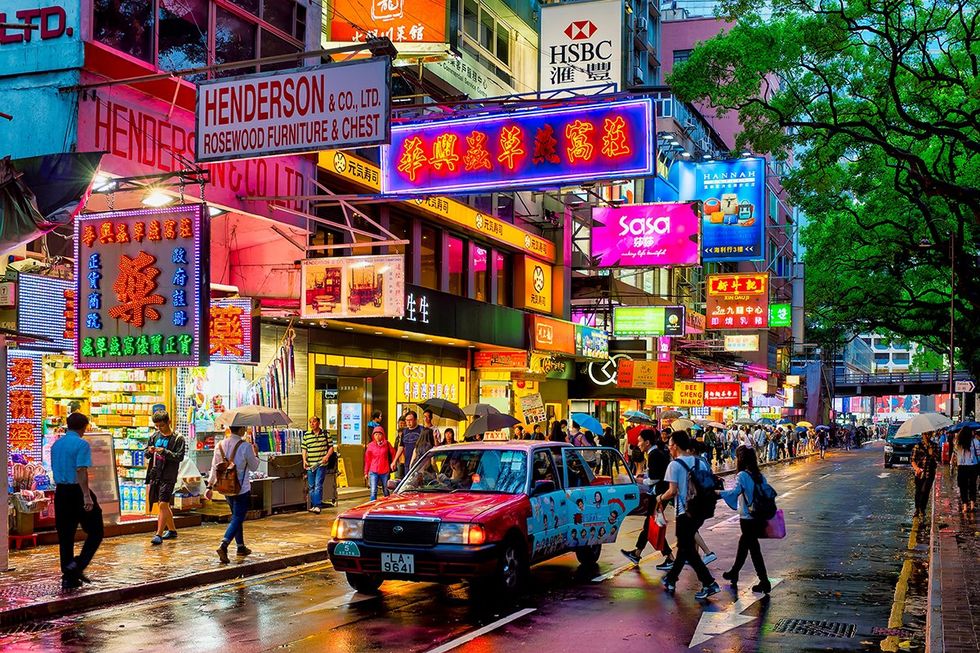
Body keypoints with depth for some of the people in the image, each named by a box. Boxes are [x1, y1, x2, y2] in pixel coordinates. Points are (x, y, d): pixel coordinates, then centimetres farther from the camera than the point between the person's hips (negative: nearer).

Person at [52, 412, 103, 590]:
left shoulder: (56, 444, 13)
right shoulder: (81, 444, -11)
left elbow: (54, 469, 19)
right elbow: (81, 471, -19)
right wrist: (87, 496, -22)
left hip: (60, 492, 7)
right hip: (77, 491, -7)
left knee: (65, 536, 9)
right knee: (95, 532, 4)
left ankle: (68, 578, 11)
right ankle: (77, 565, -10)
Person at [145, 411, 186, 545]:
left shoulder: (178, 439, -5)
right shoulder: (154, 437, 11)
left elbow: (179, 457, -12)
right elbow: (146, 455, 18)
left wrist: (164, 451, -23)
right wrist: (149, 451, -5)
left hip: (168, 476, -6)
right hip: (154, 475, 6)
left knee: (163, 504, -13)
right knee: (163, 505, 15)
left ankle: (159, 534, -12)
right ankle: (172, 530, 29)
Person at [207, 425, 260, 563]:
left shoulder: (220, 445, 1)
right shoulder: (246, 446, -16)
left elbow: (214, 468, 5)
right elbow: (254, 467, -4)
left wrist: (210, 486, 12)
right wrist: (255, 453, 12)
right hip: (242, 489, -6)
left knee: (237, 517, 21)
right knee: (237, 519, -3)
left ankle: (241, 547, 29)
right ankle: (223, 546, -21)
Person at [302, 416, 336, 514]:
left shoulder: (325, 434, 4)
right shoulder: (306, 435, 9)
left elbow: (331, 447, 6)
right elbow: (304, 449, 11)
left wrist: (327, 456, -11)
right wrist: (304, 460, -2)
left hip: (321, 464, -3)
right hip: (310, 465, 3)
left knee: (318, 485, -11)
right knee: (311, 486, 9)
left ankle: (317, 506, -12)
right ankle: (313, 505, 18)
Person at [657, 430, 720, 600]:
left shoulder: (674, 464, -12)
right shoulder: (699, 462, 8)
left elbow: (673, 491, -18)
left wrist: (661, 498, 0)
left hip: (685, 512, -7)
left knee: (688, 550, 0)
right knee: (685, 545, 18)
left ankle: (709, 583, -8)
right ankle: (671, 580, 29)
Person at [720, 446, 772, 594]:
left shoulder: (742, 475, -15)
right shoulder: (760, 475, 7)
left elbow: (735, 491, -32)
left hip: (747, 518, -8)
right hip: (759, 517, 8)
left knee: (754, 549, 0)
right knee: (743, 543, 23)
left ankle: (764, 582, 0)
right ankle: (734, 573, 40)